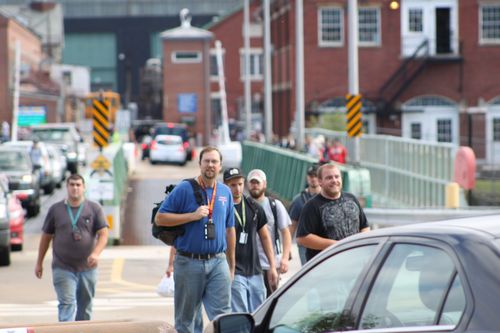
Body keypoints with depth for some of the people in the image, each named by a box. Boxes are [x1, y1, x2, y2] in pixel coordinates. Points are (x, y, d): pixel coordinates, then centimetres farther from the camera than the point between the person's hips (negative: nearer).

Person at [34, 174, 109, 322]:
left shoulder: (94, 208, 3)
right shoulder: (55, 209, 5)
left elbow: (103, 234, -3)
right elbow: (46, 237, 10)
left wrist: (96, 253, -21)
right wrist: (39, 263, 10)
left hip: (87, 268, 1)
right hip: (62, 268, -1)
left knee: (85, 307, 10)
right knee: (67, 304, -11)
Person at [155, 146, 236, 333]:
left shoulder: (225, 192, 11)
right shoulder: (184, 189, -3)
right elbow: (160, 218, -7)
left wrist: (231, 265, 19)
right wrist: (193, 216, -15)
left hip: (218, 263, 3)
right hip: (189, 262, -3)